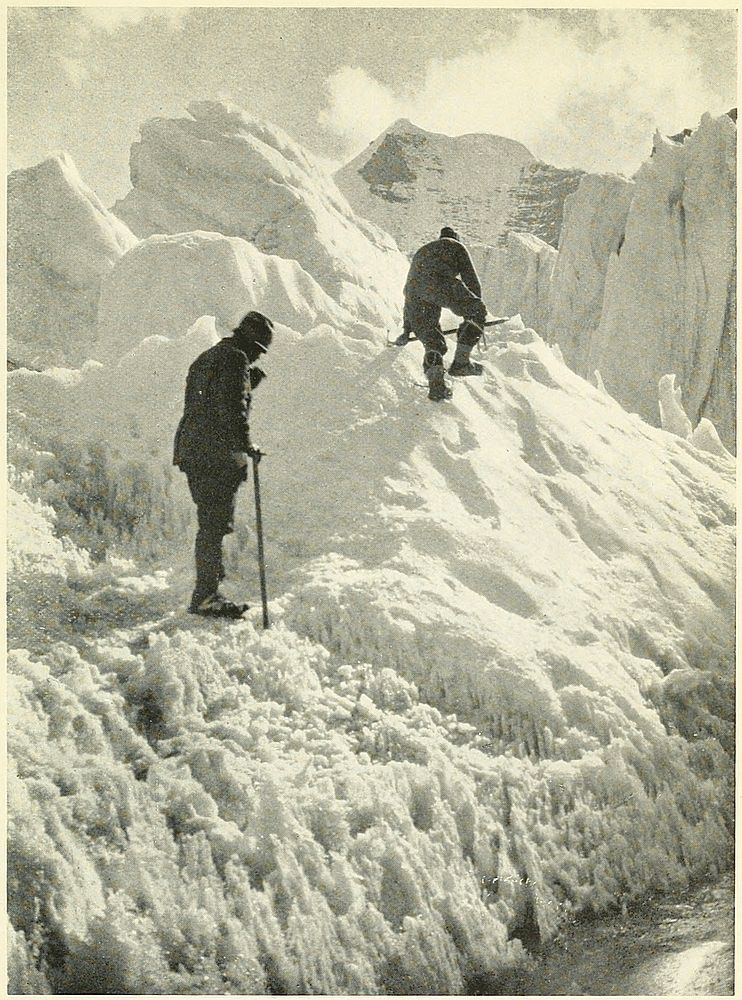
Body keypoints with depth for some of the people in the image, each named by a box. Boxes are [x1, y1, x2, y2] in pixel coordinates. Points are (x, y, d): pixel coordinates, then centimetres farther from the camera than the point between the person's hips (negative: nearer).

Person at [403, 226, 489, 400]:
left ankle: (436, 385, -8)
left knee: (432, 341, 11)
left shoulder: (421, 252, 43)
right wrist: (477, 307, 27)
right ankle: (460, 362, 0)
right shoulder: (456, 246, 27)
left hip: (414, 290, 5)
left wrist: (407, 327, 51)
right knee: (477, 312, 8)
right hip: (440, 284, -5)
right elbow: (470, 278, 18)